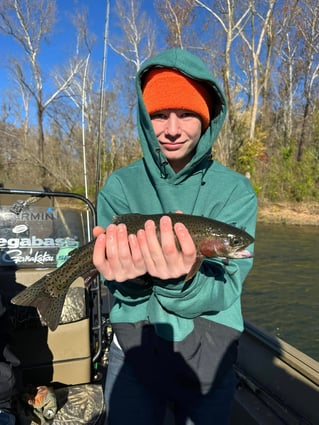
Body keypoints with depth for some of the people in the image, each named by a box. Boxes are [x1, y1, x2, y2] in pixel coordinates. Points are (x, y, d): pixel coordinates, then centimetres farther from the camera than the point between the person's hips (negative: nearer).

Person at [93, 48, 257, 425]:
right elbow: (120, 282, -11)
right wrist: (130, 274, -33)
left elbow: (224, 288, -17)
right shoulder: (119, 185, -7)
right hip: (133, 343, 1)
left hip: (210, 352, 0)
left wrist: (181, 281, -38)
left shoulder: (235, 190, -10)